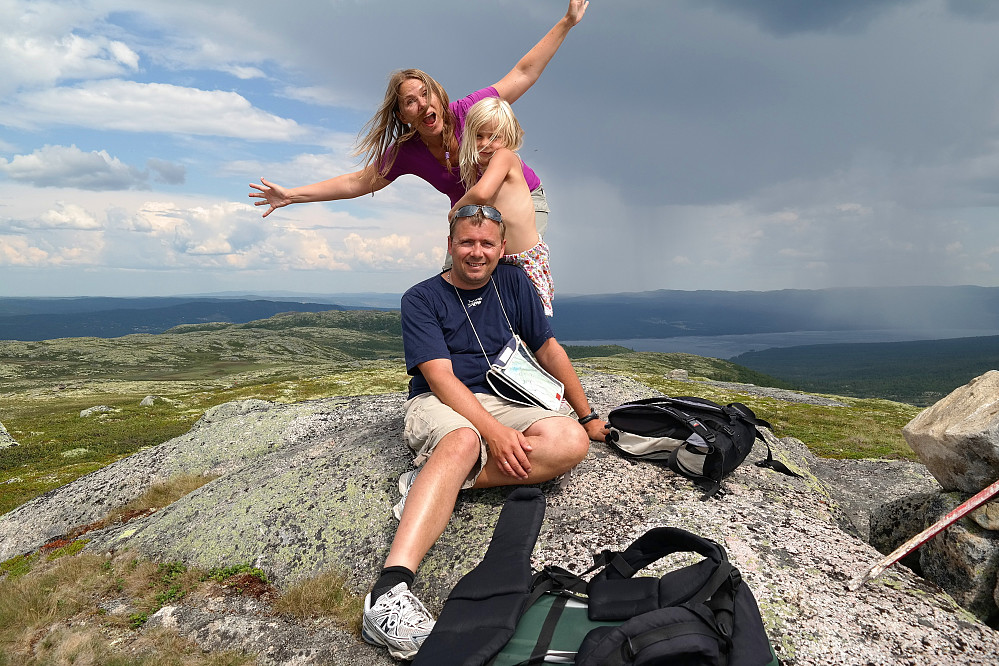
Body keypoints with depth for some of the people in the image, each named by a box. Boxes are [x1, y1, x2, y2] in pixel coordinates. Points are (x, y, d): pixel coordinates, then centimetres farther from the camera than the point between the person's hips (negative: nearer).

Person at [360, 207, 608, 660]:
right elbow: (441, 378, -16)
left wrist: (588, 416, 12)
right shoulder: (421, 299, -4)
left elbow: (548, 350, 14)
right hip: (437, 405, -4)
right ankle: (390, 588, -55)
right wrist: (493, 432, -29)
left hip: (497, 402, 5)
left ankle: (430, 483, -28)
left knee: (571, 441, -26)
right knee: (463, 439, -41)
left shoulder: (512, 283, 9)